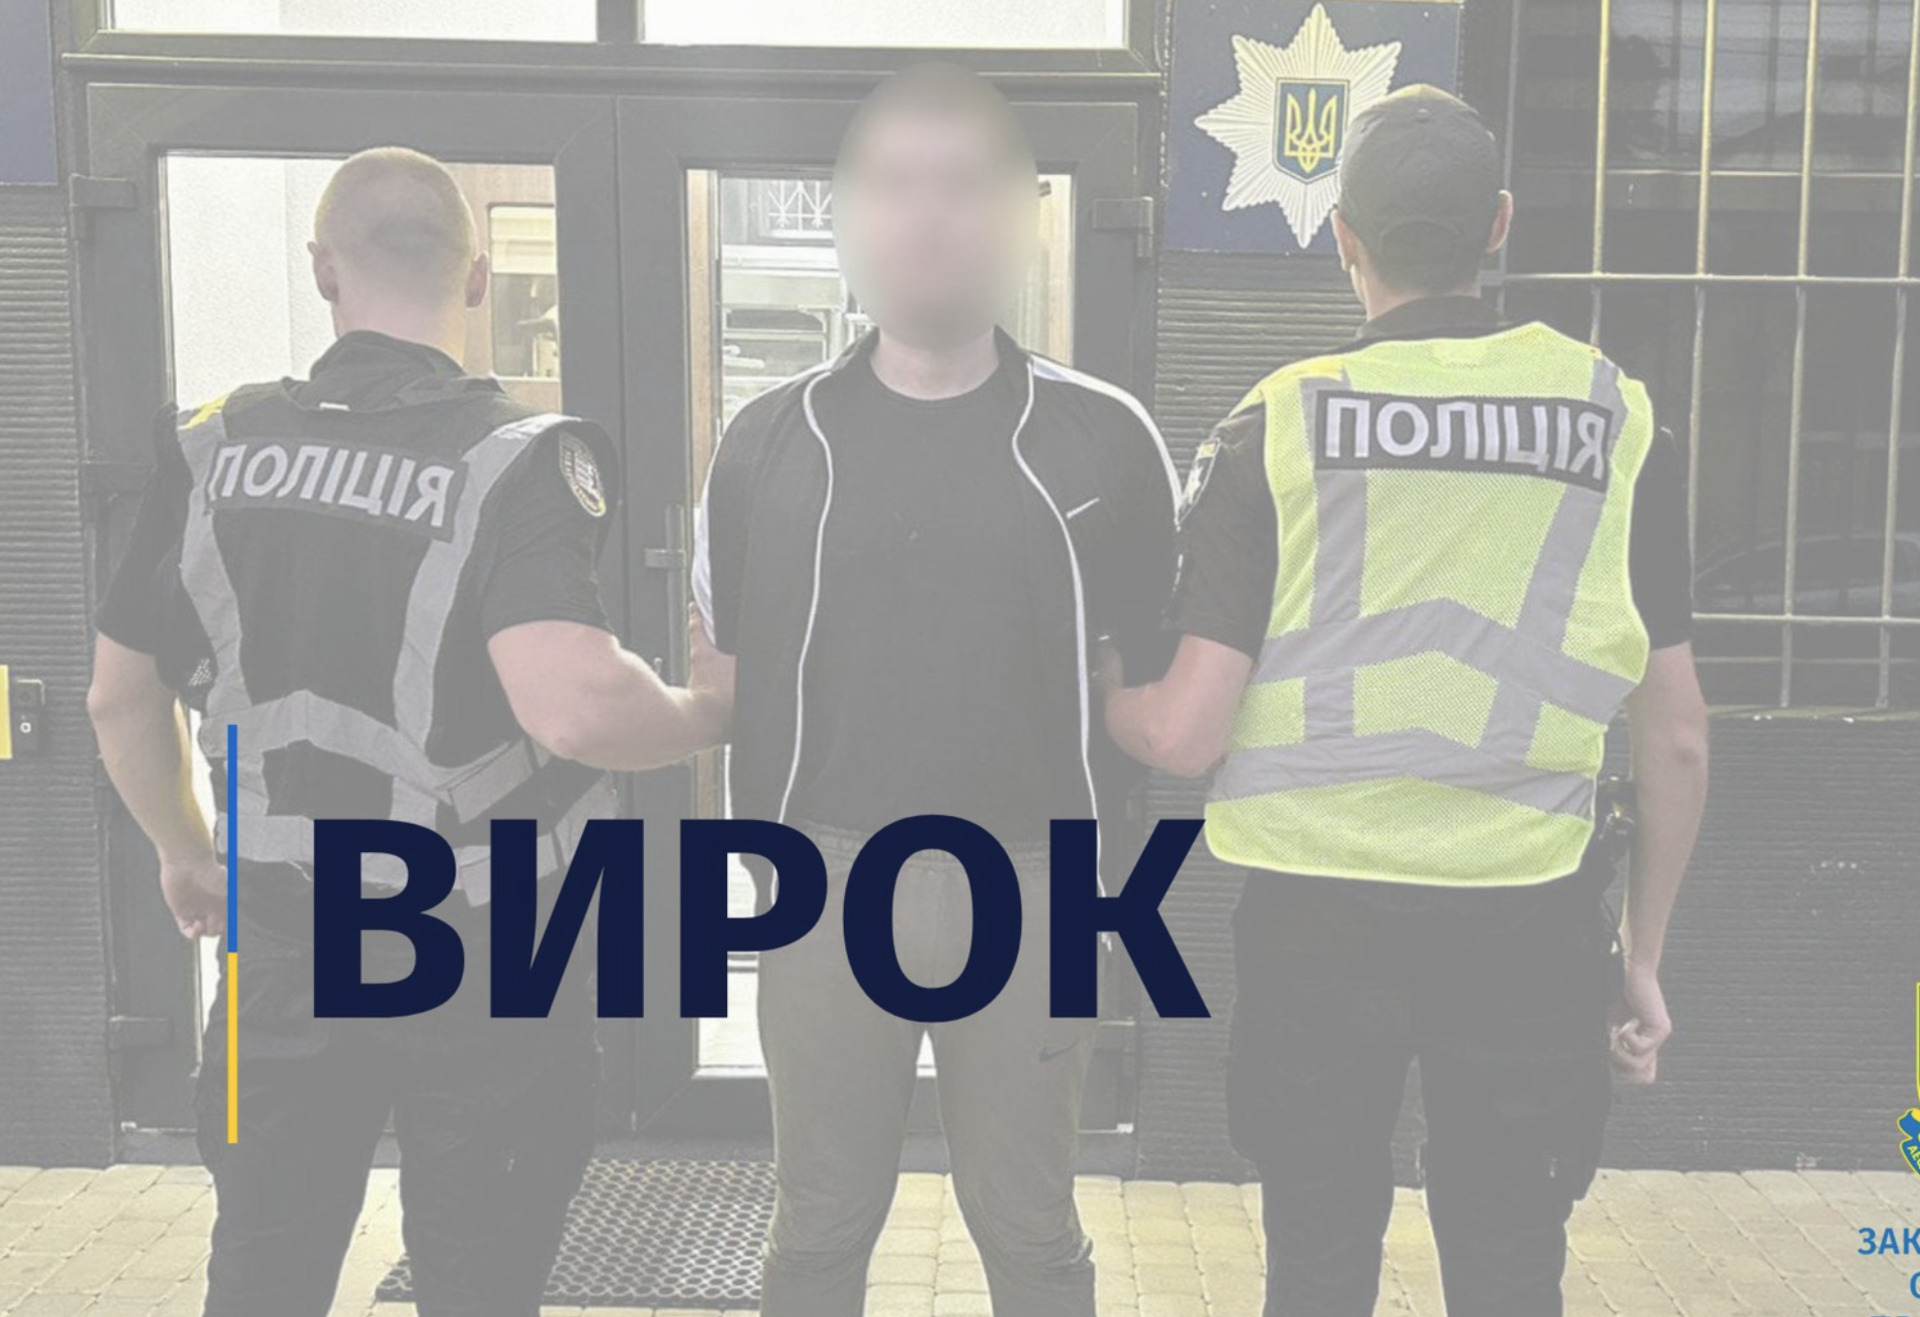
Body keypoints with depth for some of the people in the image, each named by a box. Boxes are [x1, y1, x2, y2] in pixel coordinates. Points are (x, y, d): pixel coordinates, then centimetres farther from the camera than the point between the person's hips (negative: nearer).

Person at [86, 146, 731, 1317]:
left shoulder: (215, 447, -2)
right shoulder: (520, 459, -18)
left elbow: (122, 694, 7)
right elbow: (573, 707, -32)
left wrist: (184, 852, 22)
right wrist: (710, 710, -12)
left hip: (284, 940, 4)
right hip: (482, 958, -4)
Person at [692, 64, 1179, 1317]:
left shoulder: (1104, 438, 1)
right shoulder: (771, 441, 4)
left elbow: (1151, 674, 7)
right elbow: (724, 673, 10)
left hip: (1031, 883, -1)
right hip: (830, 878, 1)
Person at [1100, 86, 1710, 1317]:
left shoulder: (1277, 427, -6)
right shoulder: (1615, 420, 0)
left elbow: (1185, 732, -10)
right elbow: (1678, 736, 2)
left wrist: (1100, 684, 12)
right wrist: (1644, 953, 14)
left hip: (1320, 913, -1)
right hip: (1529, 923, 1)